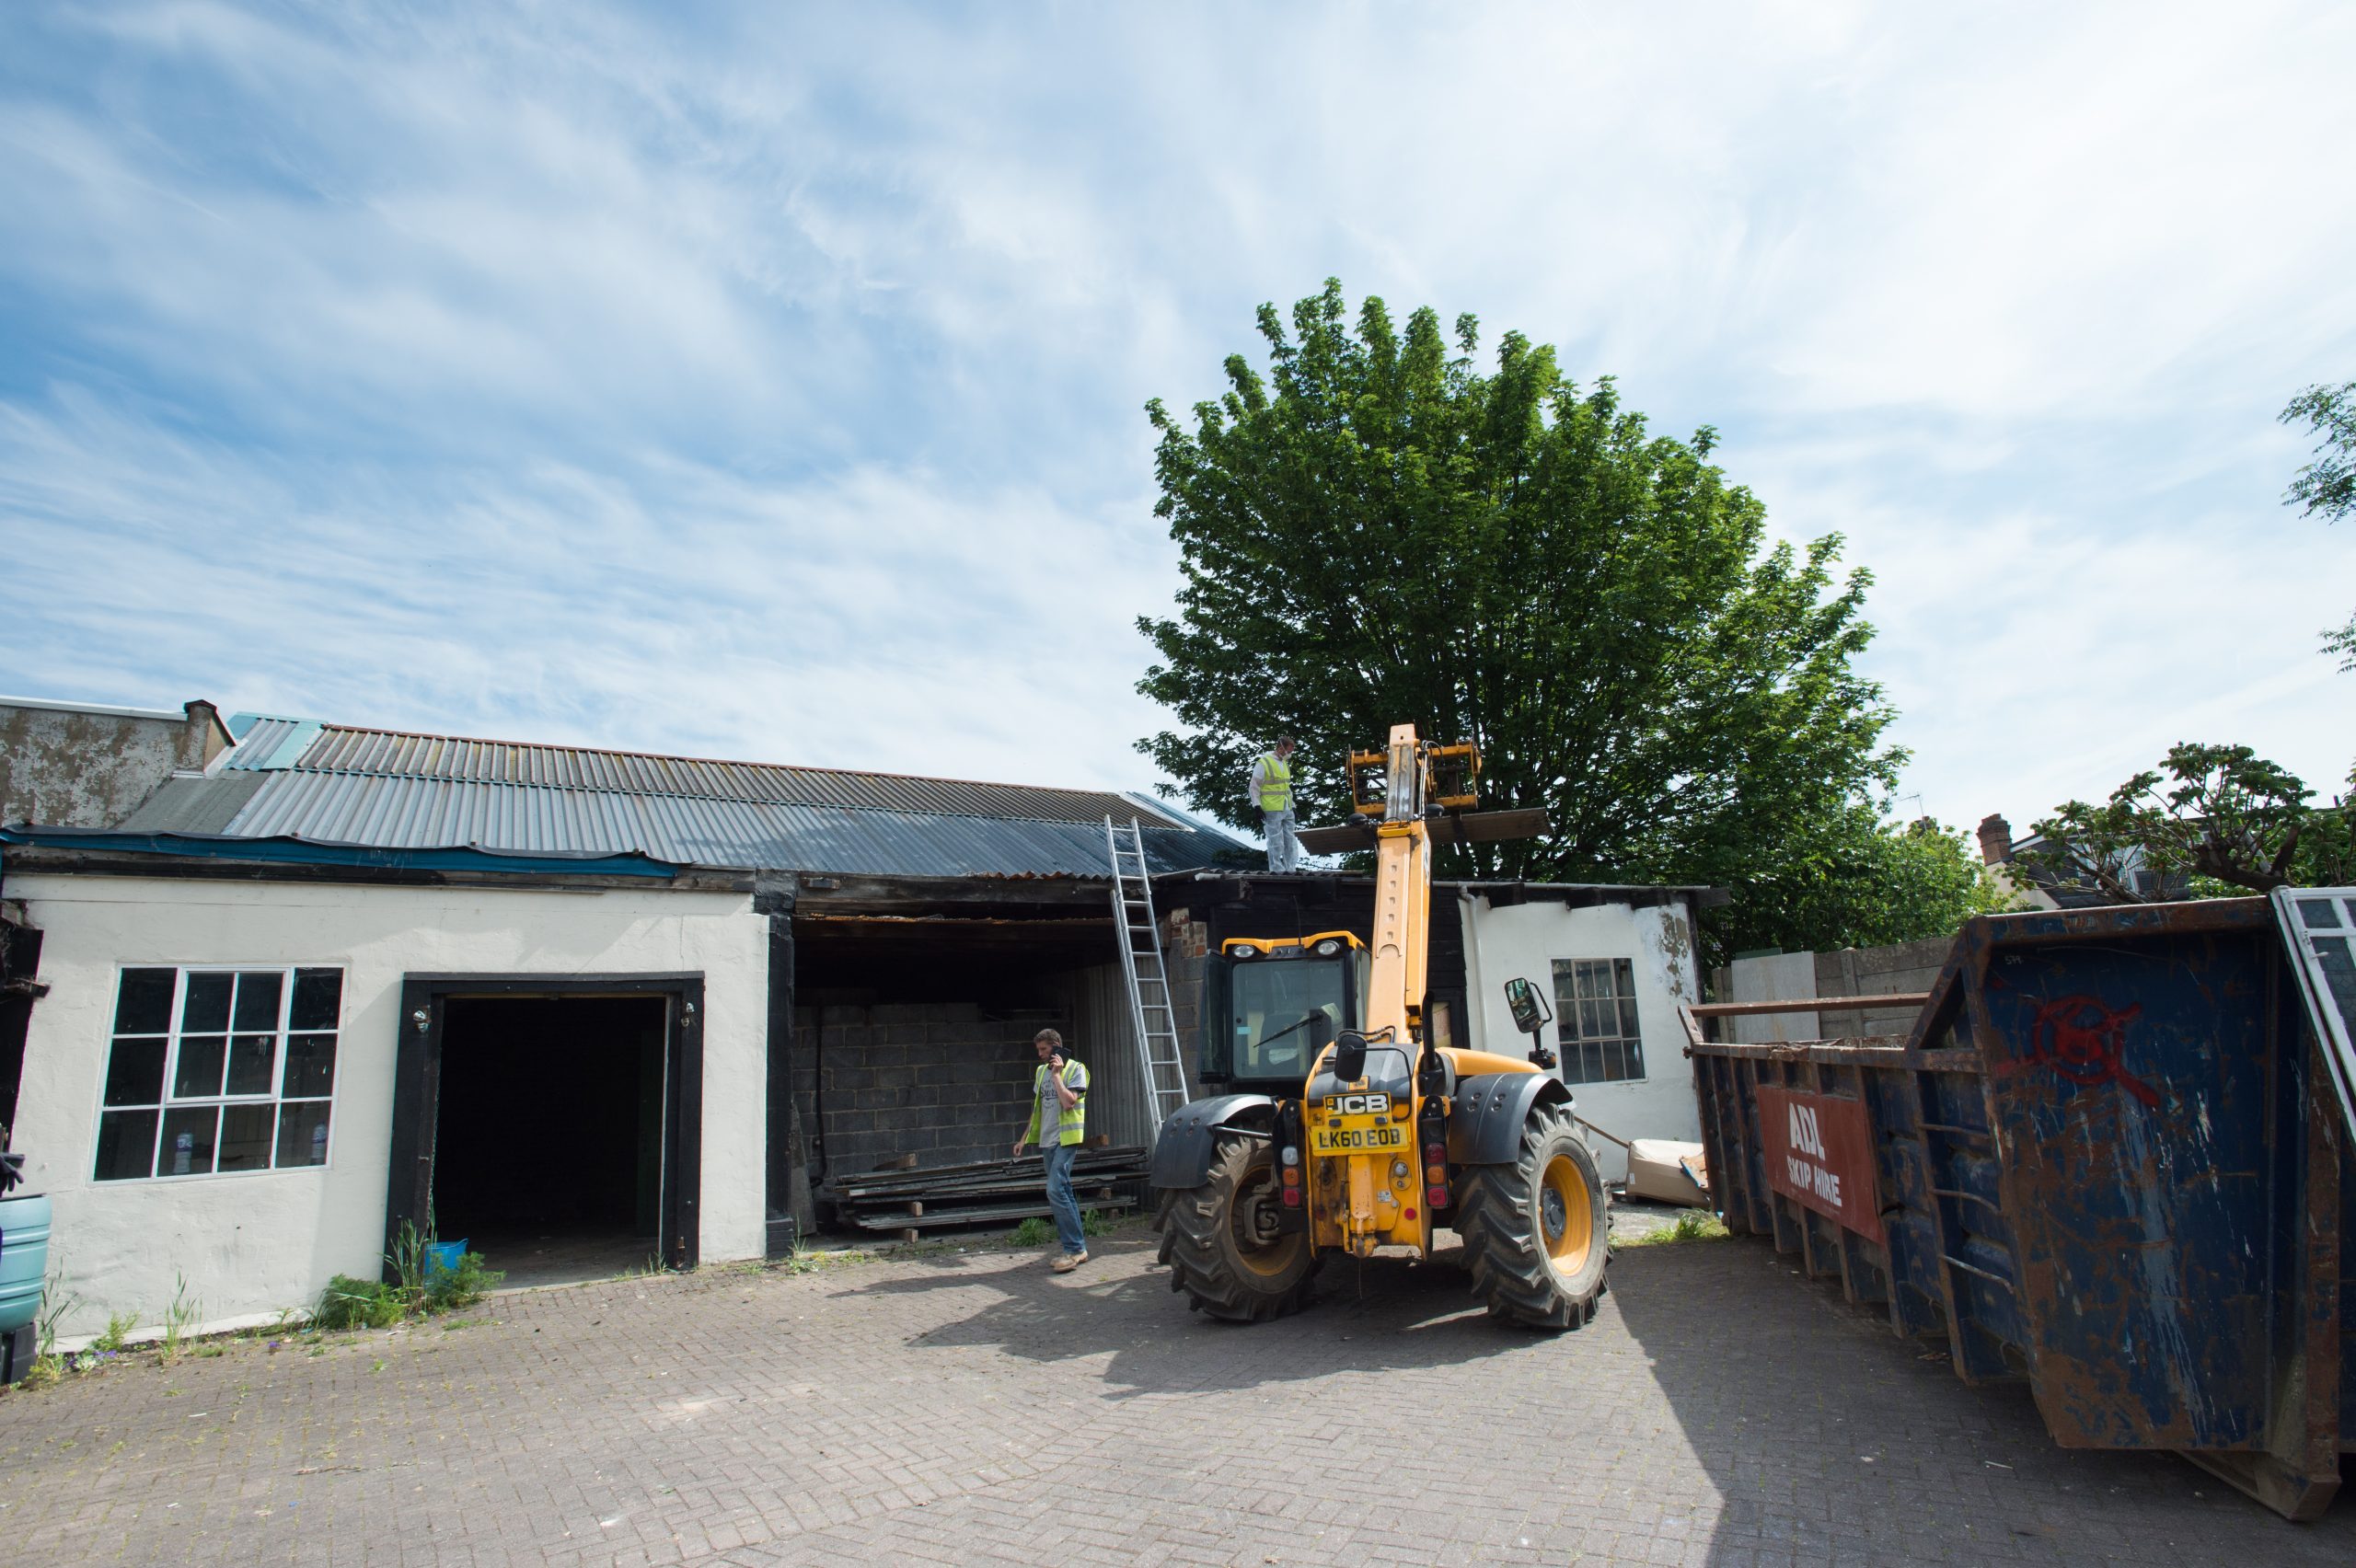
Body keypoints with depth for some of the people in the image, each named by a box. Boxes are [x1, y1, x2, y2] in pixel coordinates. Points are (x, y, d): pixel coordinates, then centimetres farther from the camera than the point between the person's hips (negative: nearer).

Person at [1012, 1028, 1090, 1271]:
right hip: (1047, 1140, 7)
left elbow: (1068, 1102, -20)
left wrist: (1056, 1074, -14)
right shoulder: (1041, 1071, 14)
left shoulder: (1075, 1069, -6)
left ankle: (1075, 1249, -10)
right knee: (1062, 1192, 8)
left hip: (1066, 1139, -7)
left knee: (1055, 1190, -17)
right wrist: (1024, 1138, 18)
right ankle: (1076, 1248, 14)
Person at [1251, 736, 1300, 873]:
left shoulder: (1285, 763, 15)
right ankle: (1277, 871, 2)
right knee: (1276, 842, -5)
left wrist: (1292, 805, 21)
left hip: (1287, 810, 8)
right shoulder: (1263, 763, -10)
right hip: (1272, 811, -8)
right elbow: (1254, 787, -9)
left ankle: (1290, 869, 16)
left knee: (1290, 840, 9)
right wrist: (1257, 807, -14)